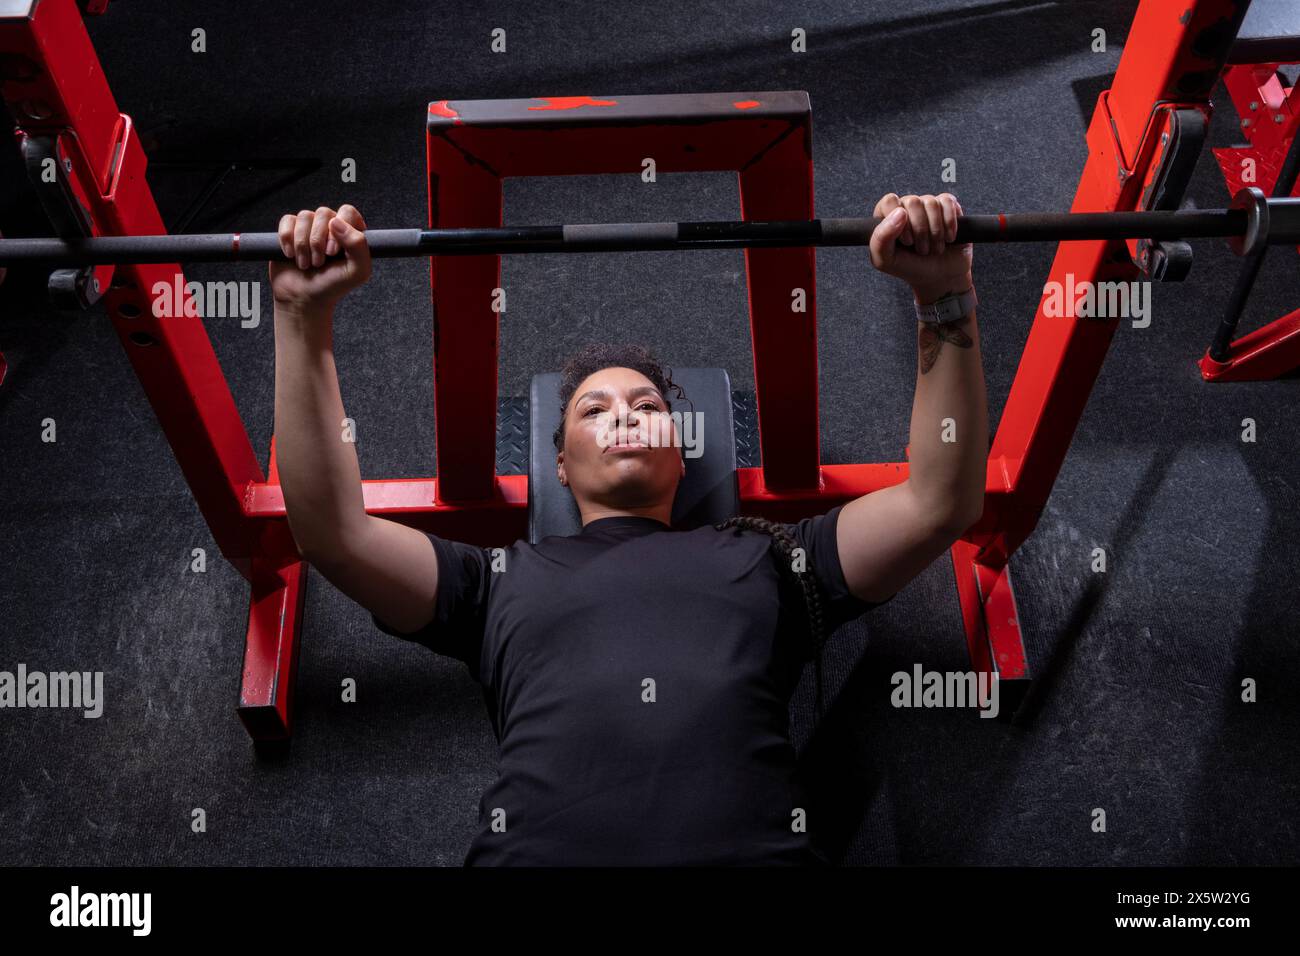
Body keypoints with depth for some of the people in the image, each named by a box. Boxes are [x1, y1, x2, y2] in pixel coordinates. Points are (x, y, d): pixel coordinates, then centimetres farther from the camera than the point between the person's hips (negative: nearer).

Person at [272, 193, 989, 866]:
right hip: (544, 850, 0)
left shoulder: (761, 559, 27)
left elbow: (939, 503, 19)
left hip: (753, 849, 0)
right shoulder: (504, 578, 26)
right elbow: (332, 530, 15)